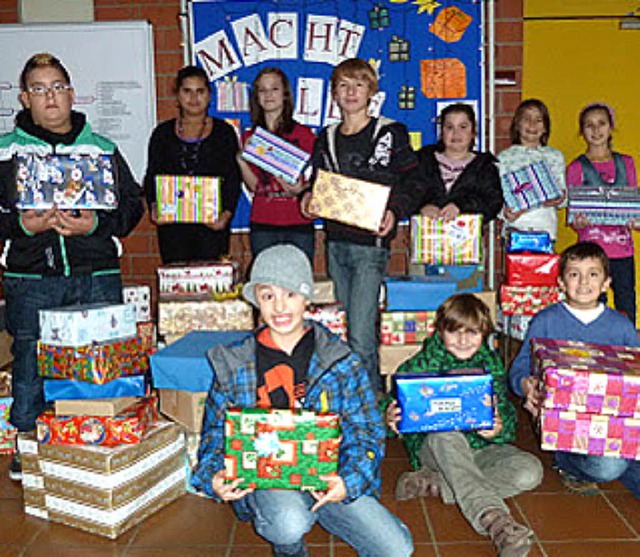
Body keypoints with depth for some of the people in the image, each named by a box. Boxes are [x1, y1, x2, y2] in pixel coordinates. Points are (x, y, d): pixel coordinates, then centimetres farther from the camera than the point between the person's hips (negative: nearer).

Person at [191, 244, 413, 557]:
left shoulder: (341, 360, 1)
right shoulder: (234, 366, 4)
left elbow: (367, 431, -1)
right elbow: (215, 432, 9)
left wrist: (349, 481, -20)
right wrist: (213, 478, -12)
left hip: (329, 477, 0)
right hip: (263, 479, 0)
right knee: (289, 524, -34)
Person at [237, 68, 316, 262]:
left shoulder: (303, 134, 3)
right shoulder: (249, 137, 10)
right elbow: (254, 186, 6)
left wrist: (300, 189, -16)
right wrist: (241, 161, -10)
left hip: (299, 224, -1)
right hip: (262, 225, 2)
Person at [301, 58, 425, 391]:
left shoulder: (391, 134, -1)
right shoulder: (326, 139, 14)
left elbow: (414, 185, -1)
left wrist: (394, 212, -18)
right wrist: (309, 197, 1)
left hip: (370, 243, -5)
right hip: (335, 242, 5)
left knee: (360, 336, -10)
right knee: (349, 330, 12)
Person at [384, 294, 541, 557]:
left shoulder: (491, 364, 2)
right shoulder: (421, 364, -5)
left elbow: (506, 414, -2)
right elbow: (394, 401, -7)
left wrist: (498, 429, -27)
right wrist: (390, 417, -33)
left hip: (479, 447, 3)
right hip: (431, 446, -3)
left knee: (530, 471, -22)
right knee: (446, 436, -38)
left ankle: (433, 483, -25)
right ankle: (494, 520, -51)